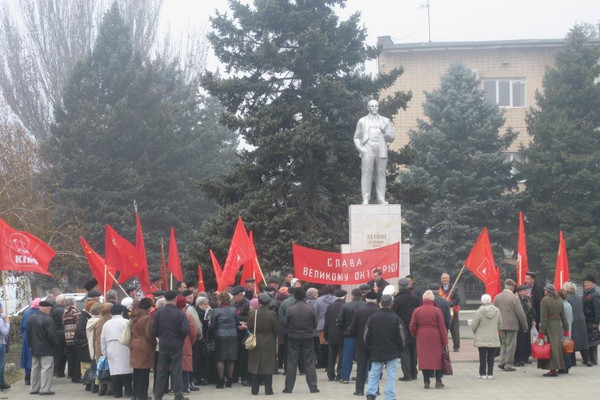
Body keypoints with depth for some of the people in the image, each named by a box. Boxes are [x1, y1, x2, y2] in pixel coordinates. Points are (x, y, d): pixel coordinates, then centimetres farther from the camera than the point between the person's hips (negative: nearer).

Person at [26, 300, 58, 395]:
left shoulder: (31, 318, 7)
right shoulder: (47, 319, -18)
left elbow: (28, 333, 13)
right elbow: (51, 335, -19)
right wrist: (56, 344, -5)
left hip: (34, 348, 8)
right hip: (46, 349, -8)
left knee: (35, 368, 15)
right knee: (47, 368, -5)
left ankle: (34, 388, 19)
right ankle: (45, 388, -9)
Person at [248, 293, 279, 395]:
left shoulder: (253, 313, -9)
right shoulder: (272, 314, -13)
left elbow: (249, 326, 1)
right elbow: (277, 330, -6)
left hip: (255, 342, 2)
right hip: (269, 343, -2)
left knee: (255, 366, 10)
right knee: (268, 366, 5)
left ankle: (255, 389, 12)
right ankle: (268, 389, 4)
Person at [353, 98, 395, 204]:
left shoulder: (385, 121, 21)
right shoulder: (362, 121, 18)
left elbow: (392, 138, 16)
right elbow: (356, 137, 14)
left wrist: (385, 132, -4)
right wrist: (359, 148, -3)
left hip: (381, 151, 2)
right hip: (367, 151, -2)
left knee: (381, 174, -3)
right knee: (366, 174, -9)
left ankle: (381, 199, -2)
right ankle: (365, 199, -10)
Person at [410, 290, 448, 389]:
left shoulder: (417, 311, 0)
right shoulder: (437, 310, -6)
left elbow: (412, 327, 1)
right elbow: (442, 327, -5)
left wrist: (416, 336, 18)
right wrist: (445, 341, -1)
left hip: (422, 338, 2)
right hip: (435, 337, -1)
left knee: (424, 359, 6)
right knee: (437, 358, 7)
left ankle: (426, 382, 6)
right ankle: (438, 382, 7)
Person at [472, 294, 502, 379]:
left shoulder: (480, 311, -13)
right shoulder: (497, 311, -2)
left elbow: (473, 326, -7)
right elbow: (500, 324, 8)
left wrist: (476, 332, 13)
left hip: (481, 338, -3)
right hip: (493, 338, 3)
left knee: (482, 357, 3)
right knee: (491, 357, 9)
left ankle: (482, 373, 5)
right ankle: (490, 373, 11)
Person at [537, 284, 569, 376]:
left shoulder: (545, 300, -11)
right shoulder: (559, 300, 9)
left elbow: (543, 317, -14)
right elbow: (563, 316, 12)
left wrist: (541, 331, -13)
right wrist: (566, 329, 17)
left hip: (549, 325, -6)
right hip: (558, 325, 6)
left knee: (550, 347, -4)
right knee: (557, 346, 12)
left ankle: (553, 369, -6)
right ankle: (559, 367, 16)